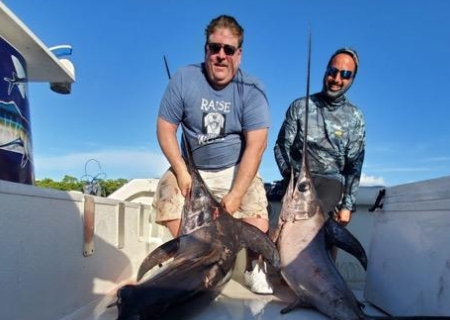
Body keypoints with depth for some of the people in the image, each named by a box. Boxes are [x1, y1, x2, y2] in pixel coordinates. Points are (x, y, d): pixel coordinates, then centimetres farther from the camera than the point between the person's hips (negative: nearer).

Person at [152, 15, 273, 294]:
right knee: (167, 192, -22)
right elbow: (165, 127, -5)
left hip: (237, 169, -2)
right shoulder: (184, 79, -8)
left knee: (258, 225, -21)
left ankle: (254, 267, 15)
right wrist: (181, 171, -18)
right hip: (192, 167, 3)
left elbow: (256, 145, -18)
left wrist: (235, 195, -25)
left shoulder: (251, 89, -12)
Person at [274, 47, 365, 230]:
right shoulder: (300, 106, 4)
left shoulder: (355, 118, 5)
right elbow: (281, 146, 2)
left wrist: (347, 206, -1)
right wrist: (291, 177, -13)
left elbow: (354, 164, 4)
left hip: (330, 180, 0)